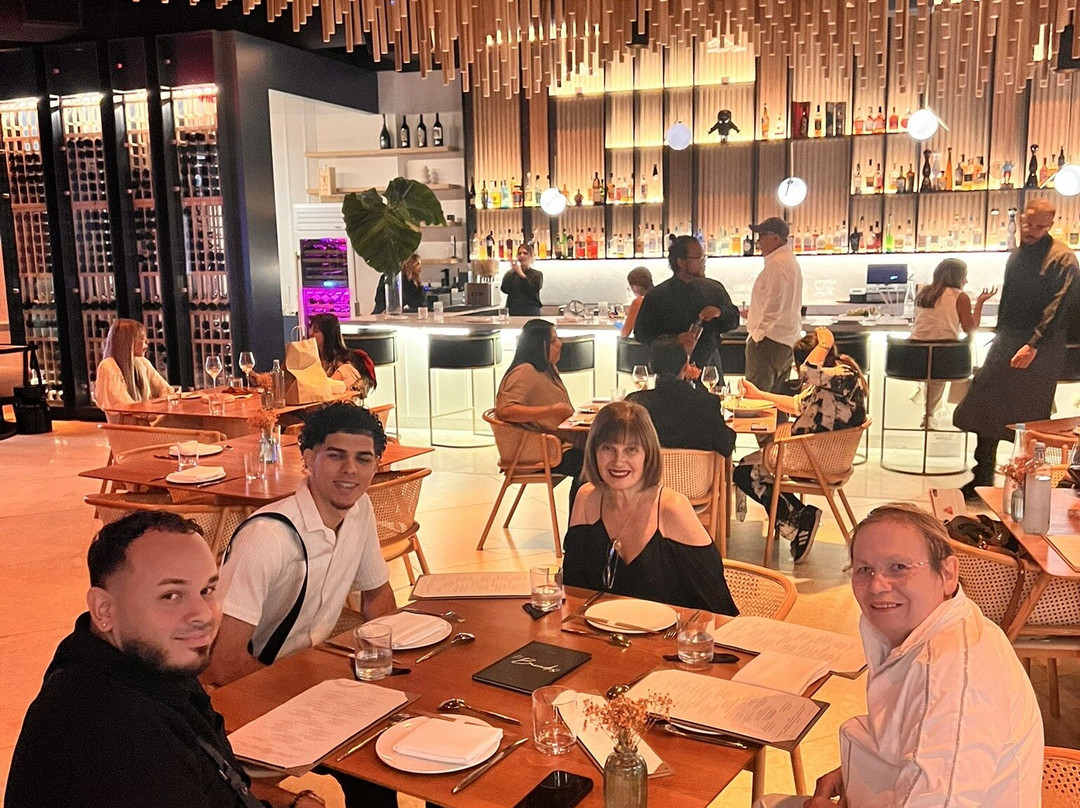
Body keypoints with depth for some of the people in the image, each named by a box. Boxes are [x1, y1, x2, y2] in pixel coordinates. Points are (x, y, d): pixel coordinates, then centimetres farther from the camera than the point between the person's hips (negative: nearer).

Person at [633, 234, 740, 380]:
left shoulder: (714, 288, 9)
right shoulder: (657, 296, -3)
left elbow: (734, 320, 15)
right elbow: (642, 332, -4)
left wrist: (720, 312, -8)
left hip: (710, 365, 3)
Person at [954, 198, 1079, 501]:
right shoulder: (1017, 255, 15)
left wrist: (1033, 345, -21)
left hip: (1040, 349, -7)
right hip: (1008, 340, 7)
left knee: (1029, 420, -2)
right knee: (988, 409, 5)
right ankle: (982, 478, 16)